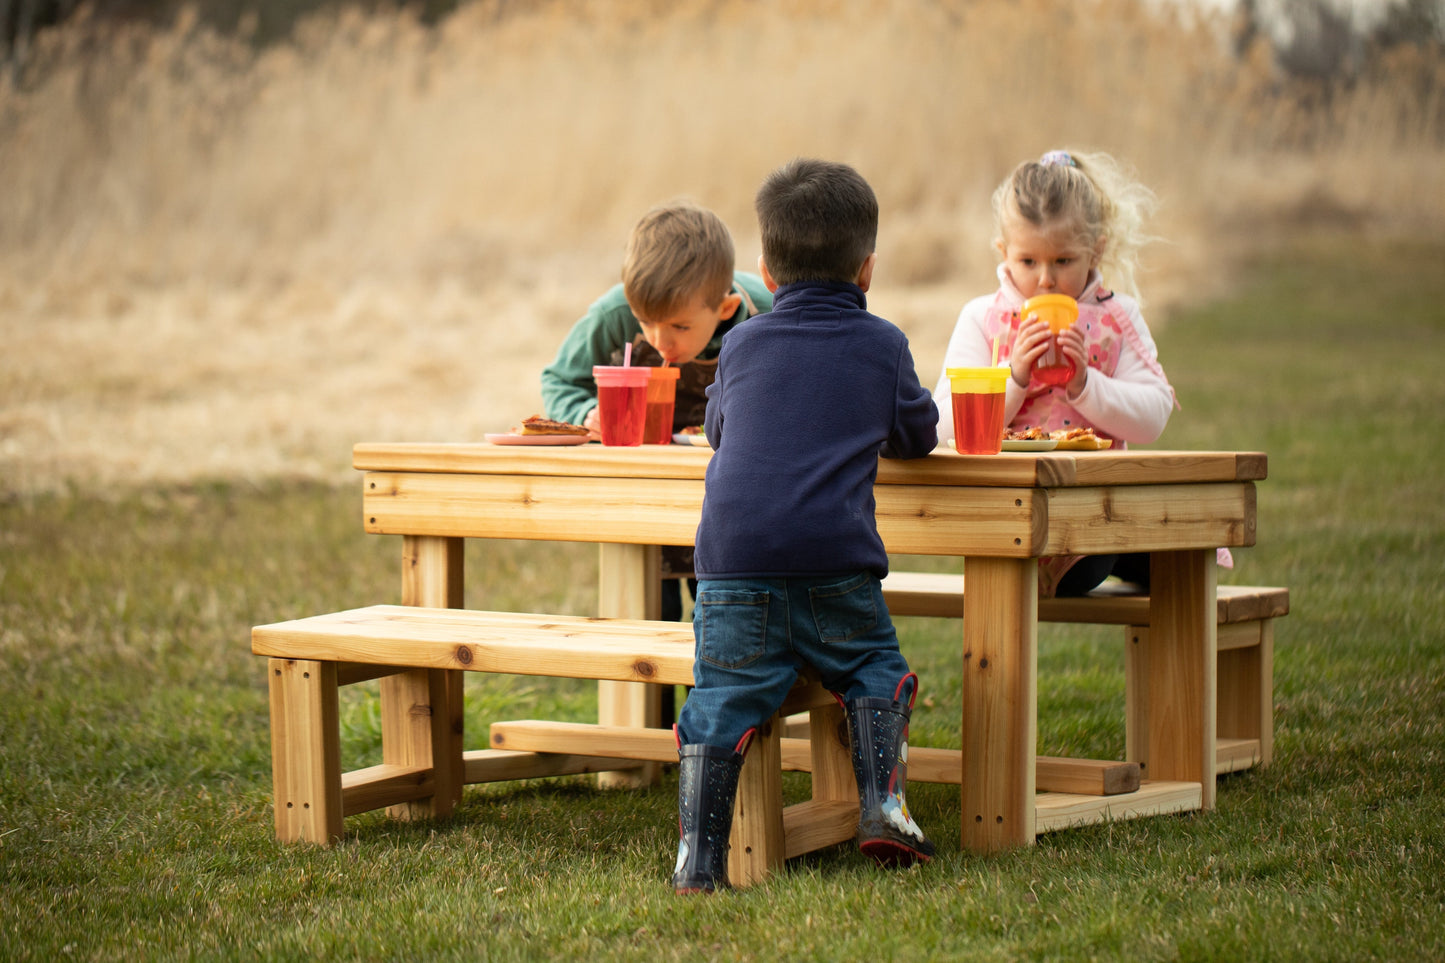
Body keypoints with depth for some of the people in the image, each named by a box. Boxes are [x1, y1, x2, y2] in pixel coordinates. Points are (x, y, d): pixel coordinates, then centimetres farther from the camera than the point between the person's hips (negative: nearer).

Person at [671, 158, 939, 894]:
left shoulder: (743, 345, 15)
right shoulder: (881, 345, 11)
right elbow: (919, 436, 25)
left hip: (733, 564, 1)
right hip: (835, 566, -1)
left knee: (723, 698, 1)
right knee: (876, 669, 19)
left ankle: (698, 853, -7)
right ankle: (882, 803, 5)